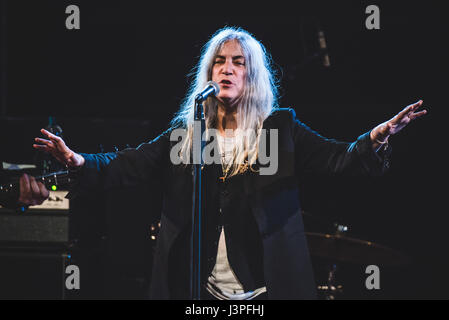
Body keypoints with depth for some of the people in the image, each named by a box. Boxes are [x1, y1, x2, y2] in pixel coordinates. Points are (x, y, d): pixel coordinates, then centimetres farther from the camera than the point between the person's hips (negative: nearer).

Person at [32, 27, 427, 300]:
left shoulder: (280, 129, 3)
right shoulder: (186, 132, 9)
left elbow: (335, 158, -7)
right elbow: (132, 165, 3)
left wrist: (375, 139, -26)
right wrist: (78, 161, -14)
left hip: (265, 288, -2)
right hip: (199, 290, 2)